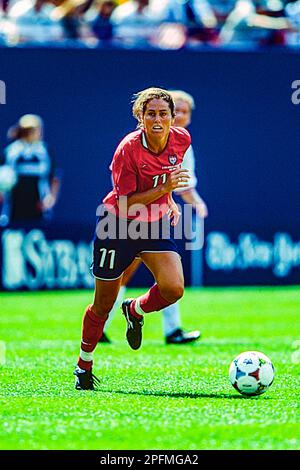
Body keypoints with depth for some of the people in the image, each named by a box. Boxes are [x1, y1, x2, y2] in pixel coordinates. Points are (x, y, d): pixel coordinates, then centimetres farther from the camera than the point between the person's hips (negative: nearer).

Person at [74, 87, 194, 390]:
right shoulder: (129, 148, -24)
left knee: (173, 289, -19)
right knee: (104, 304, 6)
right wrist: (164, 188, -34)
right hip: (118, 226, -4)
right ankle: (84, 364, 30)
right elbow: (126, 203, -25)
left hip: (155, 225, 4)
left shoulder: (181, 140, -8)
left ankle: (135, 311, 16)